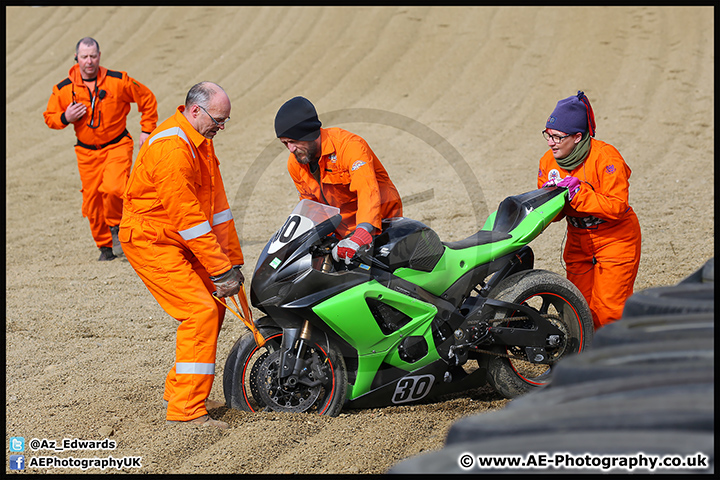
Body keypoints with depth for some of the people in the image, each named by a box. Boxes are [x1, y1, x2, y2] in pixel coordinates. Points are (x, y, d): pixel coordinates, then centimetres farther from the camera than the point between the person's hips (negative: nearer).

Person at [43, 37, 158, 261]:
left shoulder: (118, 81, -9)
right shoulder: (64, 89, -5)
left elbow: (147, 99, 4)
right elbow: (49, 117, 8)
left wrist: (147, 130, 2)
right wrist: (65, 118, -14)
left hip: (117, 146, -3)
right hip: (87, 152, 3)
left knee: (113, 188, -25)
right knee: (92, 201, 4)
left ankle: (116, 226, 5)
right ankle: (105, 246, 24)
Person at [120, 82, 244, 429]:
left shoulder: (200, 140, 9)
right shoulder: (172, 147, -24)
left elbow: (216, 201, 10)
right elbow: (188, 217, -25)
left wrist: (233, 259, 7)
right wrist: (221, 270, -22)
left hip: (179, 241, 10)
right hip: (151, 240, -10)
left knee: (213, 308, 11)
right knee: (200, 312, -17)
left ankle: (179, 387, 24)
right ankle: (186, 408, -15)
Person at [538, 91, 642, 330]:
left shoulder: (605, 158, -19)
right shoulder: (548, 162, -1)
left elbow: (617, 208, -25)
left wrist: (578, 192, -31)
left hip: (615, 239, -6)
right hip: (578, 242, 6)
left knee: (606, 309, -10)